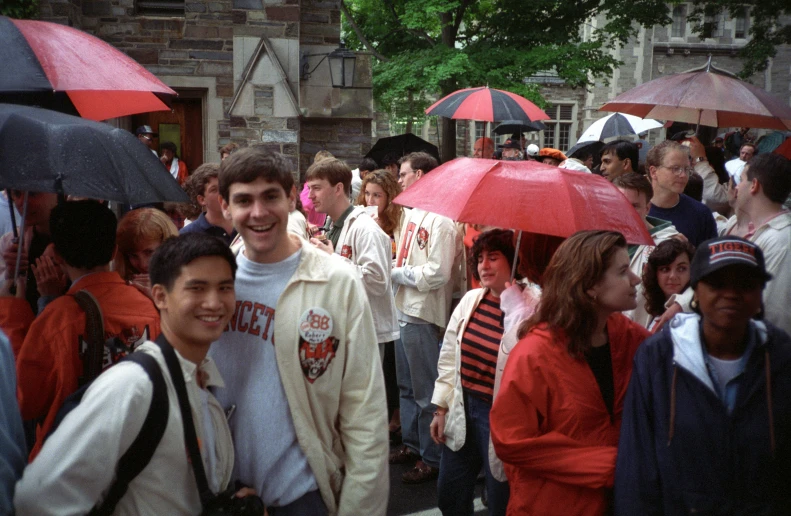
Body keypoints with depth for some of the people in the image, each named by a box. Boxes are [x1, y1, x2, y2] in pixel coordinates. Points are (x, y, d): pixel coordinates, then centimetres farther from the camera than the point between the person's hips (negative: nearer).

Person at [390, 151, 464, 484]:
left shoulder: (440, 220, -17)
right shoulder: (413, 214, 13)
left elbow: (438, 274, -22)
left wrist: (398, 273, -13)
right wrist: (395, 270, 2)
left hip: (424, 315, -10)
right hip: (404, 310, 10)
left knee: (426, 391, 1)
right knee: (407, 386, 20)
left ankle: (432, 459, 14)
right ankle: (411, 444, 35)